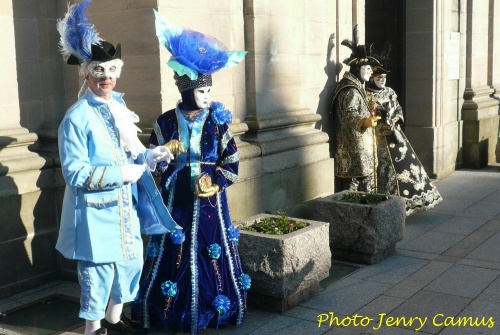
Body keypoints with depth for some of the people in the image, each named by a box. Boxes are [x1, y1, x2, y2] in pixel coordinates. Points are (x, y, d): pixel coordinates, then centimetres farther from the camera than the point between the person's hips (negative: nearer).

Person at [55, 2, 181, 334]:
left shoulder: (120, 108, 7)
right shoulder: (77, 117, -16)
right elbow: (75, 173, -19)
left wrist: (150, 156, -7)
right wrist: (124, 173, -20)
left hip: (126, 207, 7)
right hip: (95, 211, -7)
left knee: (131, 262, 16)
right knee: (98, 269, 4)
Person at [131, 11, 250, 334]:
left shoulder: (217, 122, -3)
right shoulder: (166, 122, -2)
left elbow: (232, 163, -2)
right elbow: (155, 162, 5)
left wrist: (214, 183, -13)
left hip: (210, 200, 0)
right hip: (177, 199, 1)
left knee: (211, 252, 6)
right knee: (174, 253, 6)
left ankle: (212, 306, 23)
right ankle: (171, 308, 22)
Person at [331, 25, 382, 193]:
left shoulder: (355, 86, 18)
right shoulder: (350, 90, -17)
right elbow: (349, 115, -29)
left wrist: (370, 116, 49)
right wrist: (365, 121, -48)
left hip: (360, 147, 11)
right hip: (355, 149, -11)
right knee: (356, 189, -7)